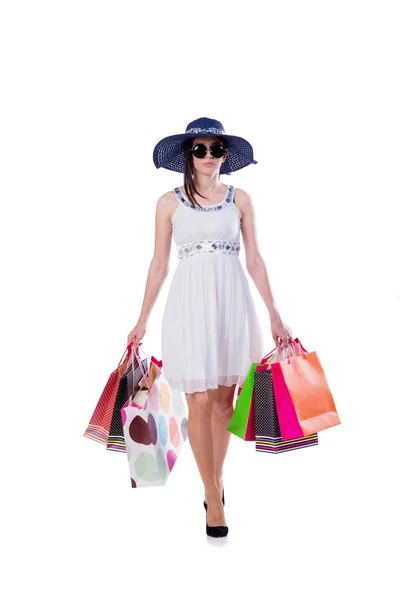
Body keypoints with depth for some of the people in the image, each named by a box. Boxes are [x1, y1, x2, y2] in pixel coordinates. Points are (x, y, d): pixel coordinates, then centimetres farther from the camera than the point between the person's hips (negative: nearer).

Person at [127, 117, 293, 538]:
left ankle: (214, 481, 28)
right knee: (199, 401, -4)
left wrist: (274, 314, 3)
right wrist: (142, 320, 6)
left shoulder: (240, 199, 7)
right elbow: (159, 264, 6)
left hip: (232, 302, 2)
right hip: (190, 302, -1)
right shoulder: (169, 202, 5)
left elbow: (254, 261, 7)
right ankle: (214, 496, 9)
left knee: (224, 398, 8)